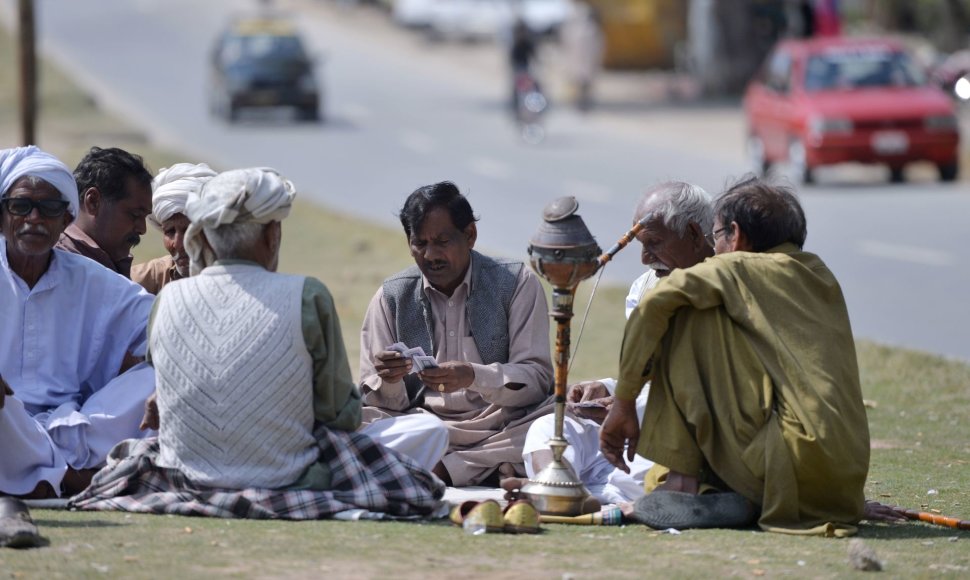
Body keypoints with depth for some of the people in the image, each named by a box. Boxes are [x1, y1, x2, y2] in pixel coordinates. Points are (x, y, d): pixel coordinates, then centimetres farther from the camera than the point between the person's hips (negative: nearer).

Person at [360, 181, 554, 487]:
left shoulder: (516, 283, 2)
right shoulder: (391, 296, 7)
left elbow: (537, 378, -6)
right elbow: (387, 403, 6)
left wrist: (474, 376, -25)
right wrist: (389, 381, -20)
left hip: (501, 425, -1)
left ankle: (444, 469, -26)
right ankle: (491, 470, -28)